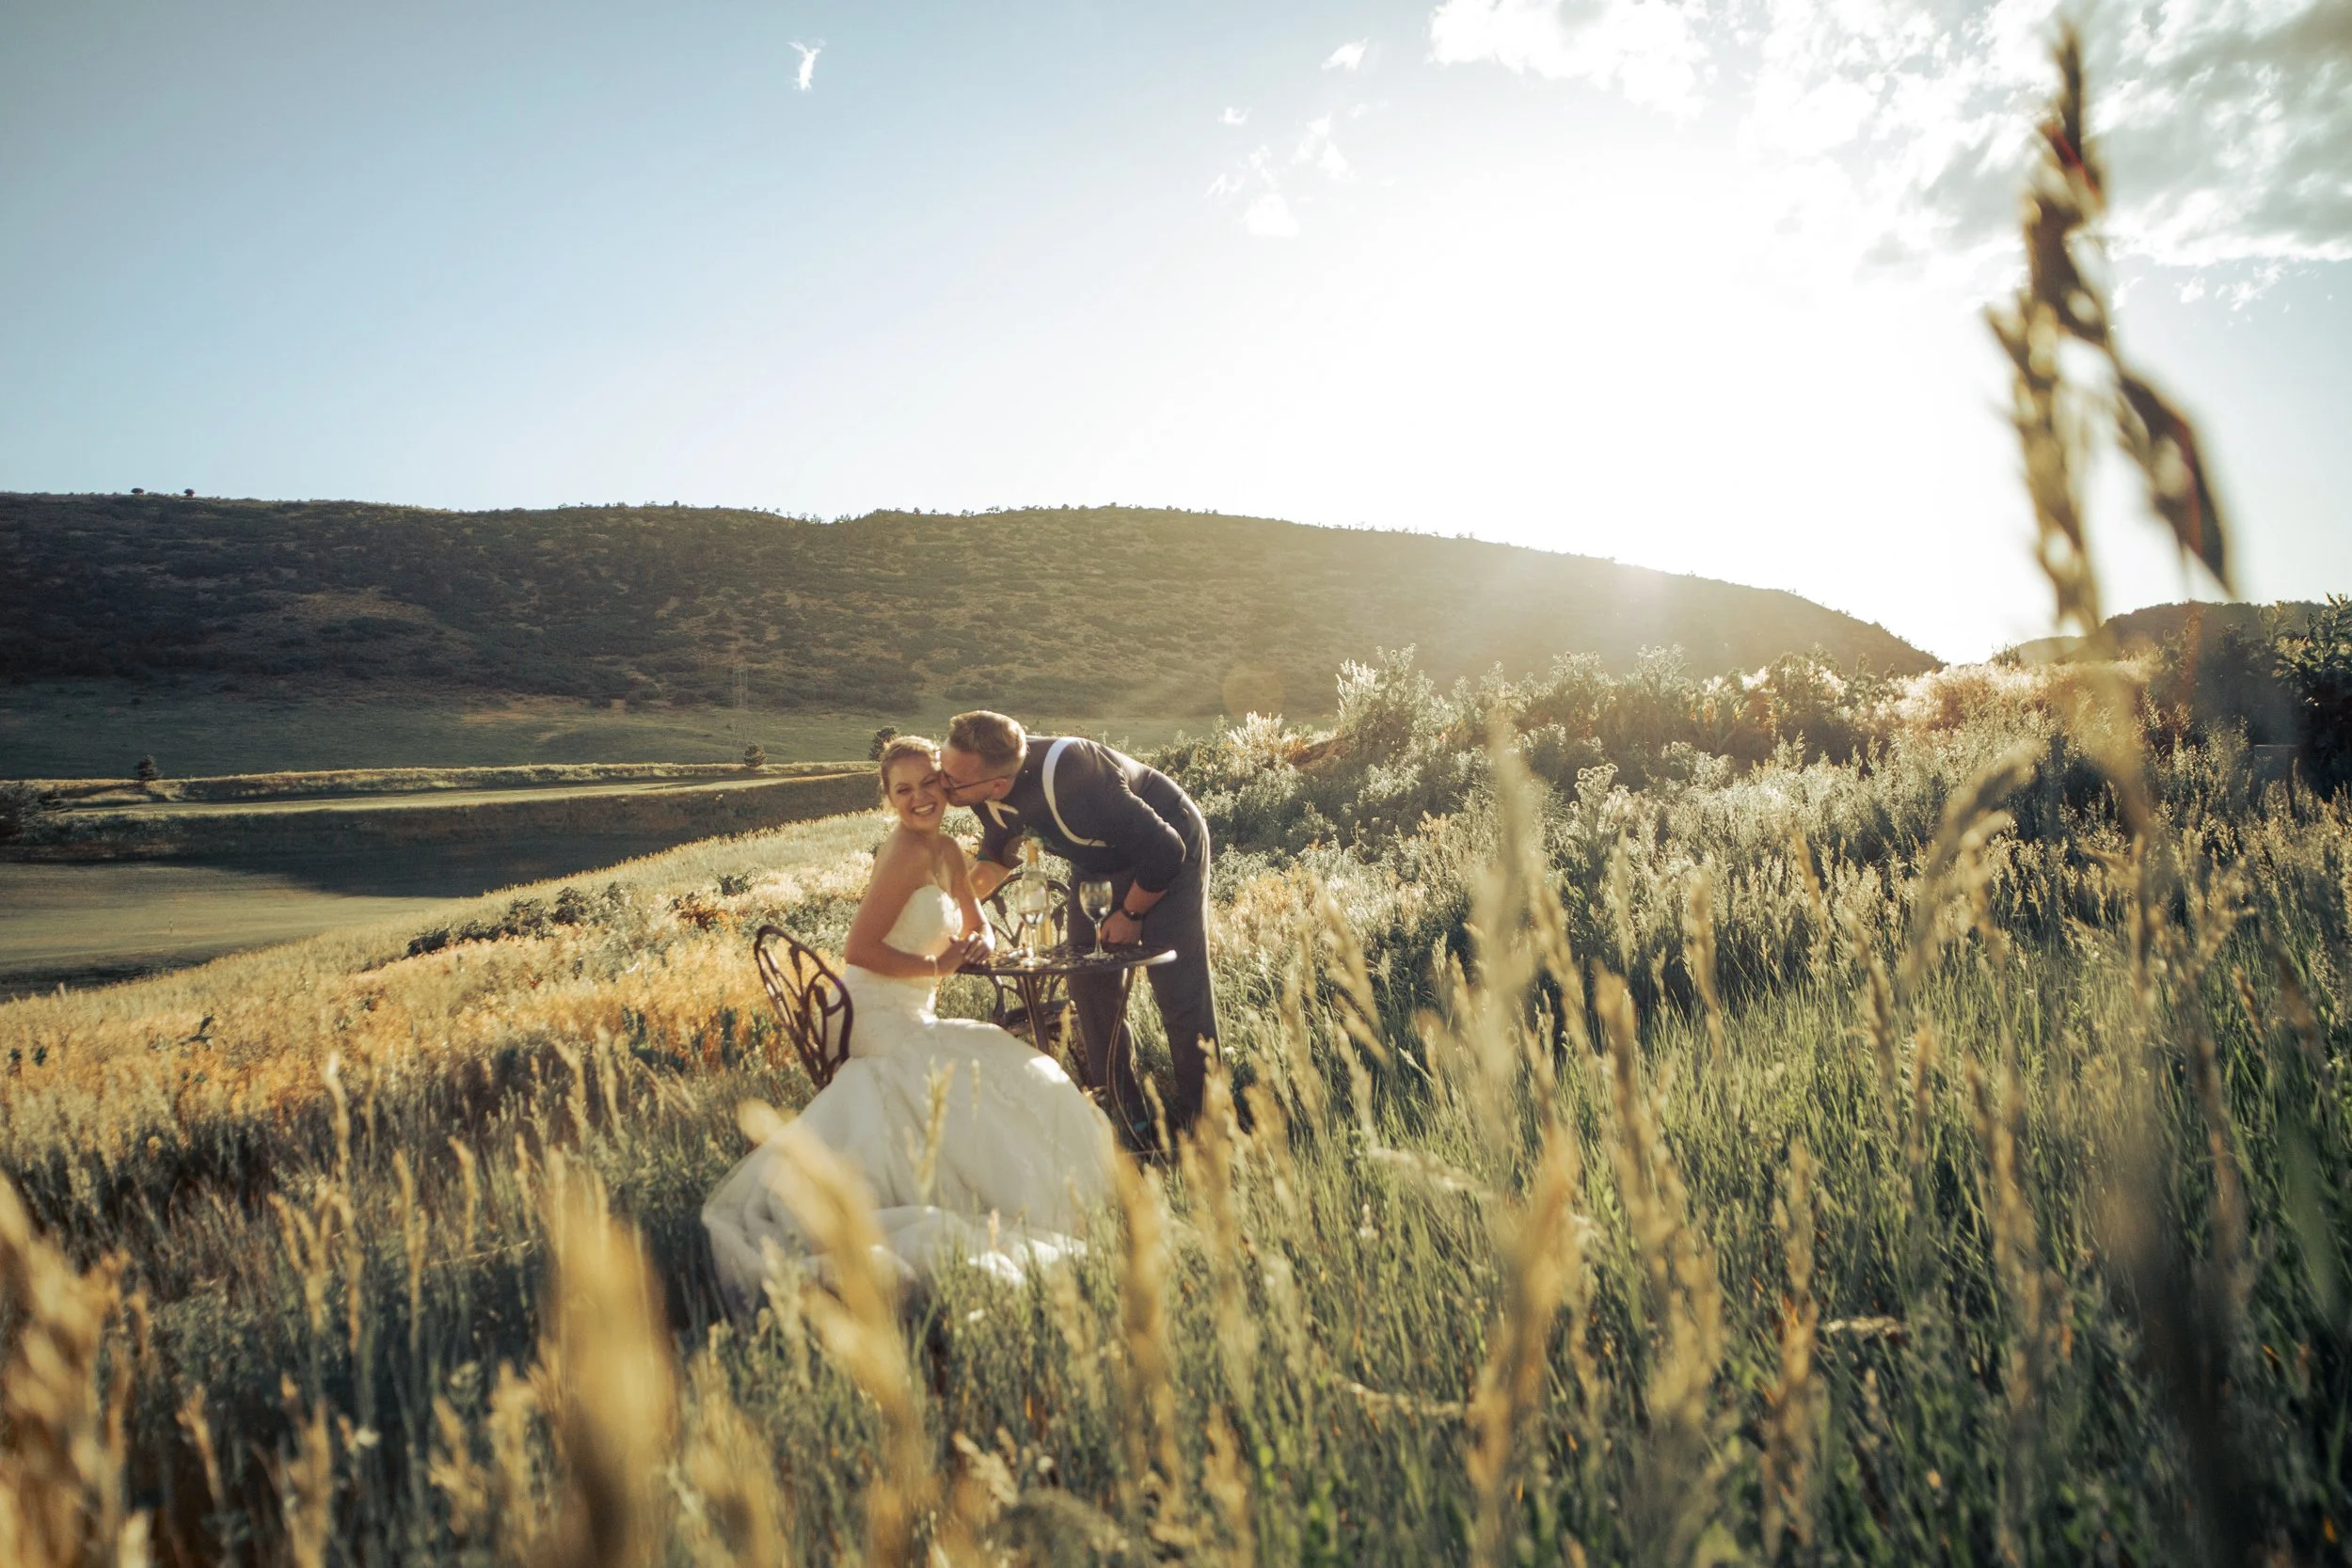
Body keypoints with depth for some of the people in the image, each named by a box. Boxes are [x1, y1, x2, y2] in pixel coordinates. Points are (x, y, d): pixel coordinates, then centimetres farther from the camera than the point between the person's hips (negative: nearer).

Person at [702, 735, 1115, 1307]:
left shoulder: (948, 851, 11)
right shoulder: (907, 852, -15)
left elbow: (974, 922, 25)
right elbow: (860, 950, -20)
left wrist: (980, 942, 1)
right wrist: (938, 966, -12)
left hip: (910, 1018, 9)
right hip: (880, 1019, -9)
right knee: (1005, 1082, -19)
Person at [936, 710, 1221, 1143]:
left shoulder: (1072, 782, -43)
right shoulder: (990, 797, -21)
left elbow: (1164, 851, -31)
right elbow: (997, 856, 5)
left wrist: (1131, 914, -16)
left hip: (1169, 848, -7)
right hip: (1101, 861, 7)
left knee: (1178, 985, -10)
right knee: (1088, 981, 4)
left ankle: (1196, 1112, 6)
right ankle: (1119, 1102, 20)